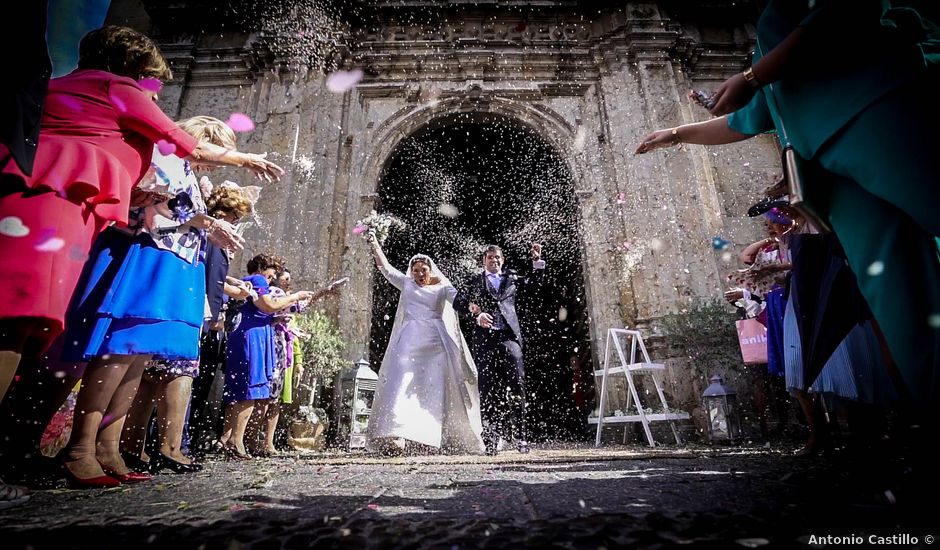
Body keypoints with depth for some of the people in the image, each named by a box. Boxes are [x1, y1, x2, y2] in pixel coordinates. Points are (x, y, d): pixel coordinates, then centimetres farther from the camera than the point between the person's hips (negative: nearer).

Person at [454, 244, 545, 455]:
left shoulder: (511, 278, 22)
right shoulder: (474, 283, 16)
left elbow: (535, 281, 30)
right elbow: (458, 302, 3)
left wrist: (537, 261, 15)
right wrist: (476, 314, -14)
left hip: (509, 337, 1)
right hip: (485, 339, -1)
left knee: (516, 386, -9)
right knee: (489, 388, 0)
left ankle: (519, 434, 0)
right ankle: (491, 438, 8)